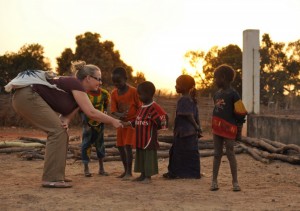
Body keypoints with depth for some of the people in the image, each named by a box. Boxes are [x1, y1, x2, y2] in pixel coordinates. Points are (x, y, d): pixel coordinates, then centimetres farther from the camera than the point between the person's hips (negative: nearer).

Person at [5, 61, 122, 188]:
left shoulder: (79, 94, 15)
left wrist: (65, 122, -14)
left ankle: (55, 175, 12)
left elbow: (68, 113, 9)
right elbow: (91, 112, -19)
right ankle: (51, 179, -13)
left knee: (59, 132, 9)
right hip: (28, 96, -10)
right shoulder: (75, 84, -13)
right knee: (57, 131, -13)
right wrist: (113, 121, -10)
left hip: (25, 98, 10)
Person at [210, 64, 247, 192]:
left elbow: (240, 114, -8)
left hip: (229, 129, -6)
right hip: (217, 129, 6)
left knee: (230, 154, -2)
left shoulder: (233, 94, -8)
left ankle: (235, 182, 6)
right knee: (217, 154, 9)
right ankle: (214, 181, 13)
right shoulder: (217, 94, 12)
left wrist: (238, 131, -7)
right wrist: (214, 126, 17)